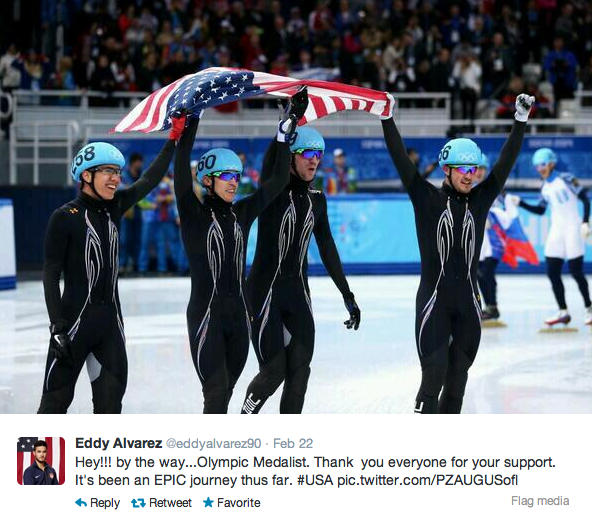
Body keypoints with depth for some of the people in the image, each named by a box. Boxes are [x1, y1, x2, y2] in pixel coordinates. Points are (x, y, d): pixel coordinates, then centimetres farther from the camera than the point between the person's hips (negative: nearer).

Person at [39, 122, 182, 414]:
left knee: (110, 399, 8)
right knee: (57, 399, -1)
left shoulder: (114, 208, 7)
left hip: (110, 320, 6)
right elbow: (51, 274, -10)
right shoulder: (65, 217, -10)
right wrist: (57, 326, -16)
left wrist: (175, 138, 3)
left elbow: (150, 179, 10)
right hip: (75, 318, -6)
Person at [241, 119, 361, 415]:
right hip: (265, 290, -5)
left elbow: (327, 248, 14)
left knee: (299, 372, 0)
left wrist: (347, 295, 14)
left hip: (298, 293, 5)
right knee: (274, 372, -6)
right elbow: (272, 158, -29)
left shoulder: (316, 199, 8)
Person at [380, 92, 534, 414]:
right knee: (434, 375, -12)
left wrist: (521, 121, -3)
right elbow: (401, 161, -7)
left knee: (457, 379, 9)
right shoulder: (427, 199, -1)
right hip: (433, 302, -4)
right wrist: (387, 119, -15)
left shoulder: (479, 201, 7)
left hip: (467, 304, 4)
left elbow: (506, 162, 3)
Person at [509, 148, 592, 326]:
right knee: (552, 272, 0)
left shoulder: (565, 179, -8)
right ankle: (563, 312, 8)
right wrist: (520, 203, 8)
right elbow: (540, 210, 18)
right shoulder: (545, 188, 10)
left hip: (572, 229, -6)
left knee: (576, 271, -6)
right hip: (556, 232, 6)